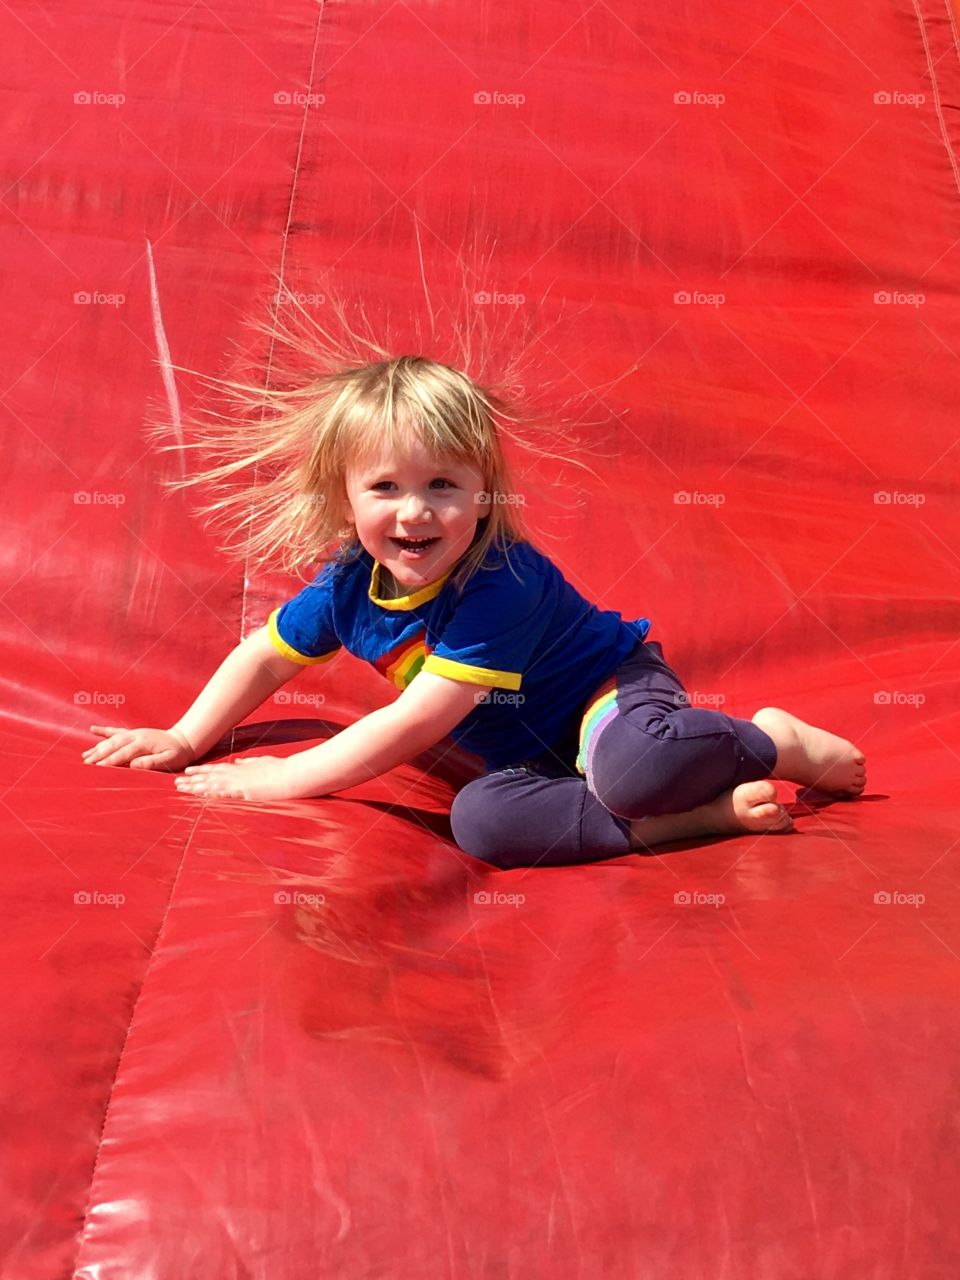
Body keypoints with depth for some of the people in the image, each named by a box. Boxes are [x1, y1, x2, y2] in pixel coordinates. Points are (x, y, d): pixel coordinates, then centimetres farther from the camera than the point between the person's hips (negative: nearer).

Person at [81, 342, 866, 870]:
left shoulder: (500, 586, -30)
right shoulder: (351, 584, -8)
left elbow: (413, 726, -30)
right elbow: (265, 656, 11)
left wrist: (282, 780, -23)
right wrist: (187, 740, 7)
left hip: (613, 689, -6)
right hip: (532, 751, 6)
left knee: (633, 768, -42)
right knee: (481, 819, -29)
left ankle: (775, 742, -10)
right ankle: (696, 814, -22)